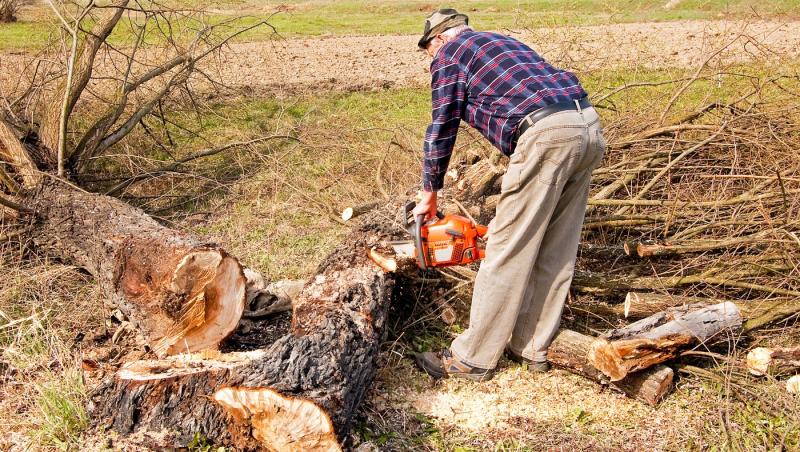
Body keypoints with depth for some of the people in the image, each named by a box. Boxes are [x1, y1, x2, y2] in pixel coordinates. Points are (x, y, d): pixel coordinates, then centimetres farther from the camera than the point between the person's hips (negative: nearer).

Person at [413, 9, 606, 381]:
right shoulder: (504, 43, 34)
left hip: (547, 133, -8)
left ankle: (473, 359, 9)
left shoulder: (450, 53, 12)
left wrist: (429, 195, 21)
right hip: (587, 125, 9)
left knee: (507, 254, -2)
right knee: (556, 253, 14)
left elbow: (442, 128, 10)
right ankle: (533, 347, 25)